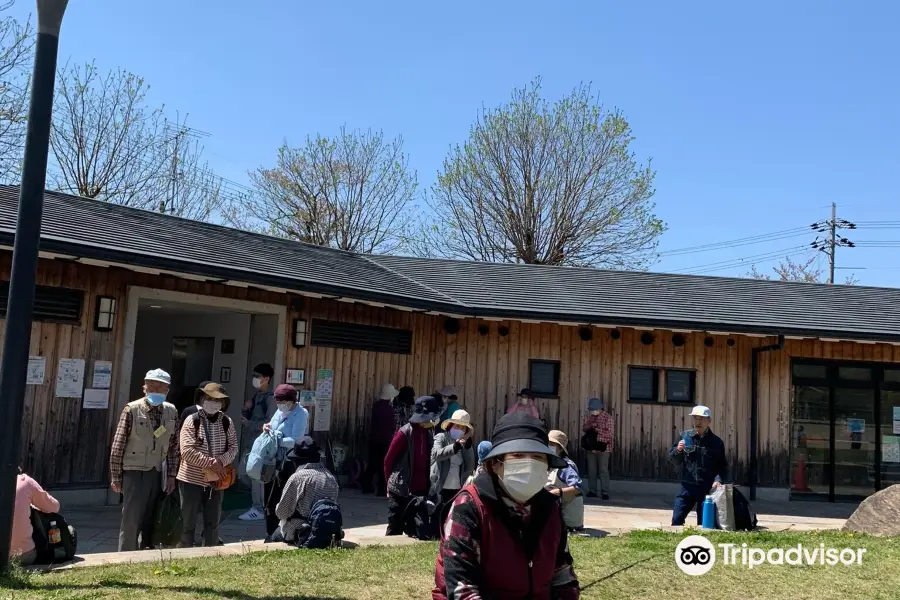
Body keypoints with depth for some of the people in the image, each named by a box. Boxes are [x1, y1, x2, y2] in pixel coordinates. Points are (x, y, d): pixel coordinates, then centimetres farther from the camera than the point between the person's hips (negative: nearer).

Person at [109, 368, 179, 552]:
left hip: (157, 473, 4)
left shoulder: (171, 411, 4)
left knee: (151, 522, 10)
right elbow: (117, 446, -6)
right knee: (131, 521, -4)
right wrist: (116, 478, -5)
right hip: (135, 472, -4)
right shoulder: (132, 410, -8)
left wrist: (171, 476, 7)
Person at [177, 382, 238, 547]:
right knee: (187, 522, 4)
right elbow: (187, 451, -17)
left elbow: (233, 447, 3)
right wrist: (211, 462, -21)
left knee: (213, 522, 11)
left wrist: (221, 461, -17)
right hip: (192, 479, -4)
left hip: (216, 480, 4)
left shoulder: (226, 422, 4)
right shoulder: (192, 421, -9)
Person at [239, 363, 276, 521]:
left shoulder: (270, 398, -11)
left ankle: (259, 510, 0)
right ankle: (256, 504, 23)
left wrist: (249, 423, -16)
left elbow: (269, 422, -18)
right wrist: (246, 408, 0)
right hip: (249, 442, 9)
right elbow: (245, 416, 20)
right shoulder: (255, 395, 15)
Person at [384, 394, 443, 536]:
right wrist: (391, 484, 2)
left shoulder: (428, 434, 8)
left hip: (420, 491, 6)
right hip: (400, 491, -6)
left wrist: (427, 485, 8)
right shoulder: (405, 433, -13)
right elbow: (389, 460, -6)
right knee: (395, 530, 2)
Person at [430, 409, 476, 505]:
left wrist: (468, 447, -7)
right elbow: (436, 454, -20)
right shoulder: (441, 438, 1)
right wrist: (455, 447, -33)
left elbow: (470, 468, 3)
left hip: (459, 489, 4)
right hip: (442, 489, -4)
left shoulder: (465, 444, 12)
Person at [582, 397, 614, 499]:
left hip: (603, 447, -5)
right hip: (590, 447, 5)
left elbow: (609, 433, -12)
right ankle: (592, 491, 19)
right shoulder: (588, 416, 7)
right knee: (591, 470, 10)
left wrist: (597, 429, -20)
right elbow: (584, 428, 5)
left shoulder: (607, 417, -8)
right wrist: (591, 426, -15)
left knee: (603, 470, -3)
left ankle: (605, 492, 0)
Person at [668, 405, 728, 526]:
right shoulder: (686, 436, 3)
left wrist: (718, 480, -15)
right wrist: (678, 450, -14)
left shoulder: (716, 442, 1)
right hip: (687, 486, 1)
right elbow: (674, 460, 7)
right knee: (676, 520, -2)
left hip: (707, 489, -1)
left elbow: (723, 466, 3)